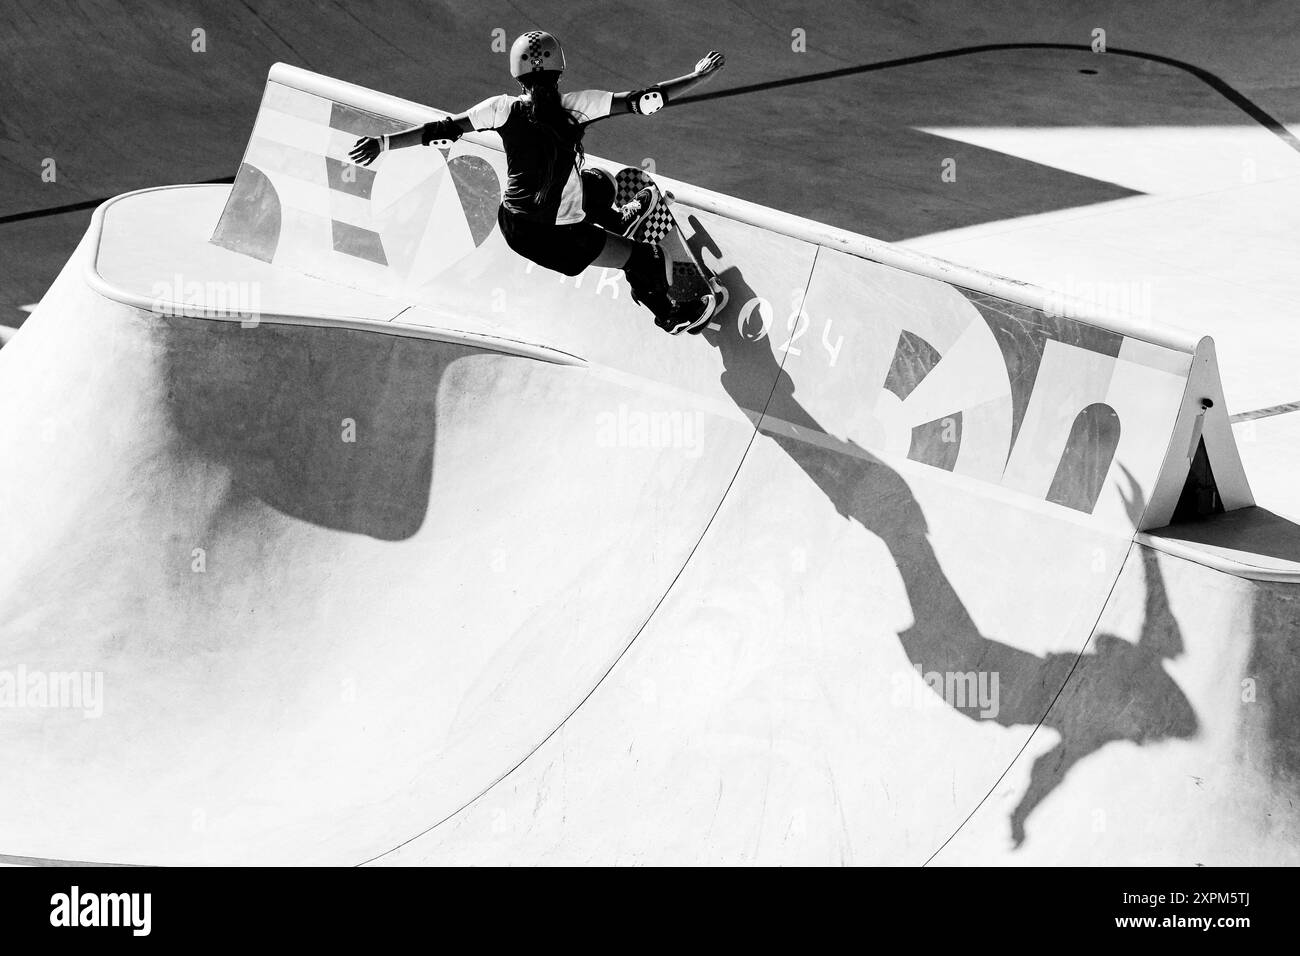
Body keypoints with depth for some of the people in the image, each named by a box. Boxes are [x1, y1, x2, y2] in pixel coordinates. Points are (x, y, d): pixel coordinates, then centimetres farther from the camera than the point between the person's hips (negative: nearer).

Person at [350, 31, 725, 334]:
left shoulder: (505, 109, -13)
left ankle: (617, 219, 65)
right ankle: (669, 315, 42)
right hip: (557, 240, -6)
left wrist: (383, 142, 1)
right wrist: (697, 77, -14)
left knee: (600, 184, 34)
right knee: (645, 258, 16)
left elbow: (445, 128, -8)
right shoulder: (572, 106, -24)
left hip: (512, 223, 6)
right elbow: (641, 101, -24)